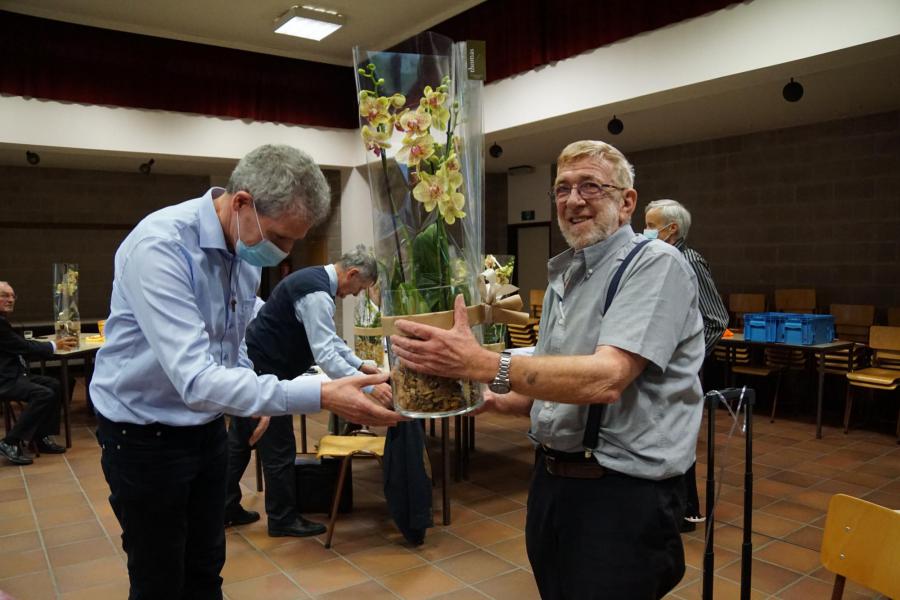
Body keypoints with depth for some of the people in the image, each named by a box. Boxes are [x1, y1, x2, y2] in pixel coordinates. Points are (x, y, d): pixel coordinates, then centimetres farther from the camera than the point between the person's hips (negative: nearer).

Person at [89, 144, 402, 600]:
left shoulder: (248, 245, -4)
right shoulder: (159, 246, -28)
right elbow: (196, 380, -37)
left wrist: (254, 403, 6)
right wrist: (320, 396, -42)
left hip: (207, 426, 7)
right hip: (145, 435, -6)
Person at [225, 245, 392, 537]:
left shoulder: (316, 279, 10)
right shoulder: (317, 294, -23)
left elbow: (329, 338, 18)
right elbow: (325, 355, -29)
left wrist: (360, 365, 14)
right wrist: (369, 386, -28)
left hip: (252, 365, 11)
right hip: (264, 372, -11)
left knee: (239, 442, 20)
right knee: (279, 450, 2)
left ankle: (226, 508, 34)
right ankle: (283, 519, 18)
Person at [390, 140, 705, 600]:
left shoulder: (655, 264, -13)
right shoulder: (562, 278, 12)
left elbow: (605, 379, -27)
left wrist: (481, 364, -34)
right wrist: (497, 401, 1)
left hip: (623, 493, -7)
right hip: (550, 479, 8)